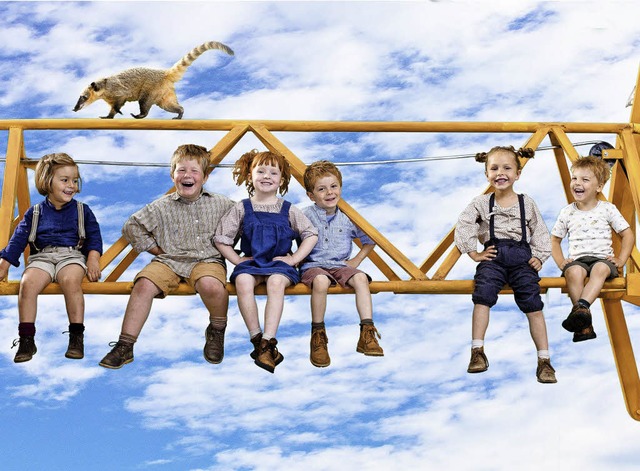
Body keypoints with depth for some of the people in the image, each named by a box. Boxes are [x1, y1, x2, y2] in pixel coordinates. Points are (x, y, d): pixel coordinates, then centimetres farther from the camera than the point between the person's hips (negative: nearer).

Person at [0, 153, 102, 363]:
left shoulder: (82, 211, 14)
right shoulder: (35, 213, 15)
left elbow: (94, 235, 8)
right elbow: (19, 238, 12)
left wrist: (93, 259, -9)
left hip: (72, 255, -1)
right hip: (42, 256, 2)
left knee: (71, 281, -37)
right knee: (27, 283, -31)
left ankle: (77, 337, -28)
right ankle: (26, 339, -22)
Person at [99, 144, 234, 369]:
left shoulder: (222, 204, 5)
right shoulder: (162, 207, 5)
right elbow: (131, 227, 13)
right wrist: (157, 249, 8)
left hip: (207, 260, -2)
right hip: (170, 261, 2)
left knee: (211, 285, -37)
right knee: (144, 284, -27)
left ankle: (216, 332, -5)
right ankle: (124, 346, -18)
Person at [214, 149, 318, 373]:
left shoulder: (289, 210, 6)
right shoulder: (242, 209, 6)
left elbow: (311, 235, 9)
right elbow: (221, 239, 8)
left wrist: (294, 258, -2)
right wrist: (237, 260, -2)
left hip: (280, 262, -1)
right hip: (250, 262, 1)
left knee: (276, 281, -36)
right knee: (242, 281, -34)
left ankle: (268, 341, -39)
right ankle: (256, 338, -29)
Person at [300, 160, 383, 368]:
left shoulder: (347, 218, 7)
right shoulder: (305, 216, -1)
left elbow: (369, 239, 20)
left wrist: (357, 260, 9)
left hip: (340, 265, 3)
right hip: (313, 266, -3)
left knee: (361, 278, -28)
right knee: (321, 280, -38)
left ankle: (367, 334, -27)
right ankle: (318, 336, -23)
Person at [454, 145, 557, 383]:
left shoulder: (527, 203, 10)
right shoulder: (481, 203, 8)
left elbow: (540, 233, 14)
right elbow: (462, 227, 5)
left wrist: (538, 257, 2)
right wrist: (474, 253, -2)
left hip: (522, 256, 0)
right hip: (493, 257, 0)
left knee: (533, 304, -10)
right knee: (482, 297, -23)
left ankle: (544, 361, -4)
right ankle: (477, 352, -19)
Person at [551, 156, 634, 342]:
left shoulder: (607, 209, 6)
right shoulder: (567, 212, 10)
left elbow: (628, 235, 8)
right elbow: (555, 239, 18)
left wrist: (620, 260, -4)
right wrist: (560, 262, 2)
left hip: (603, 258, -1)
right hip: (577, 259, 1)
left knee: (600, 269, -37)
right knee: (574, 271, -35)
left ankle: (581, 306, -54)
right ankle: (584, 325, -36)